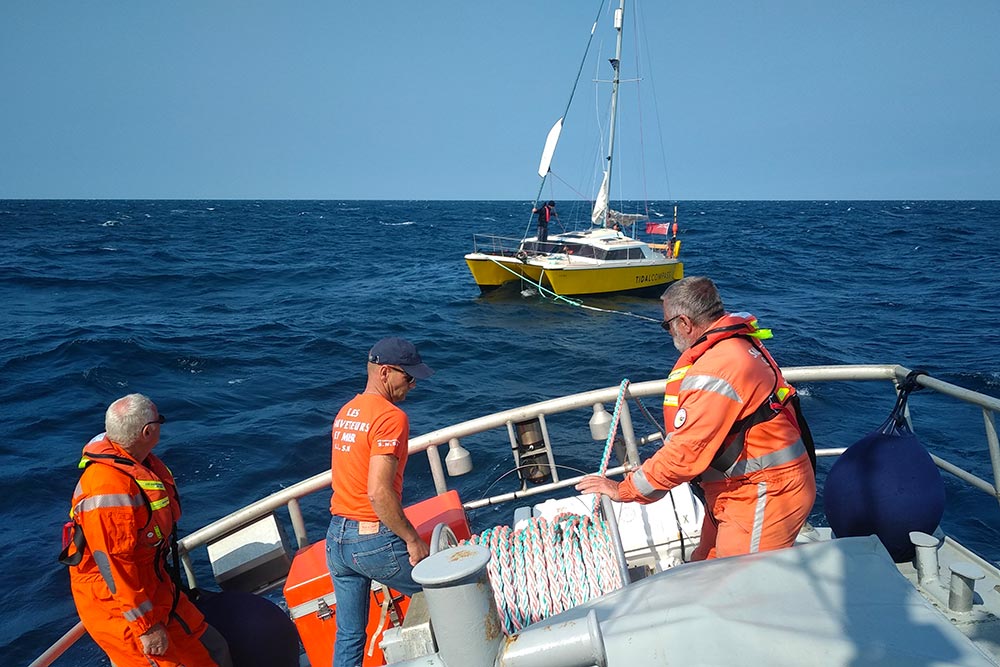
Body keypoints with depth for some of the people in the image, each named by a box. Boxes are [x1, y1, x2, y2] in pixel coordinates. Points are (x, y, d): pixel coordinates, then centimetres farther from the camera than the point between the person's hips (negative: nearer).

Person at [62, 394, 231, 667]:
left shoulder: (136, 460, 0)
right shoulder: (109, 487, -31)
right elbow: (114, 565, -28)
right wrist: (146, 625, -21)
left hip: (152, 585, 9)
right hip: (117, 601, -9)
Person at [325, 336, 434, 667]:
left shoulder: (345, 413, 11)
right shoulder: (391, 417, -17)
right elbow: (379, 493, -24)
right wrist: (413, 539, -15)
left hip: (336, 537, 8)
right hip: (375, 540, -8)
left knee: (349, 634, 17)